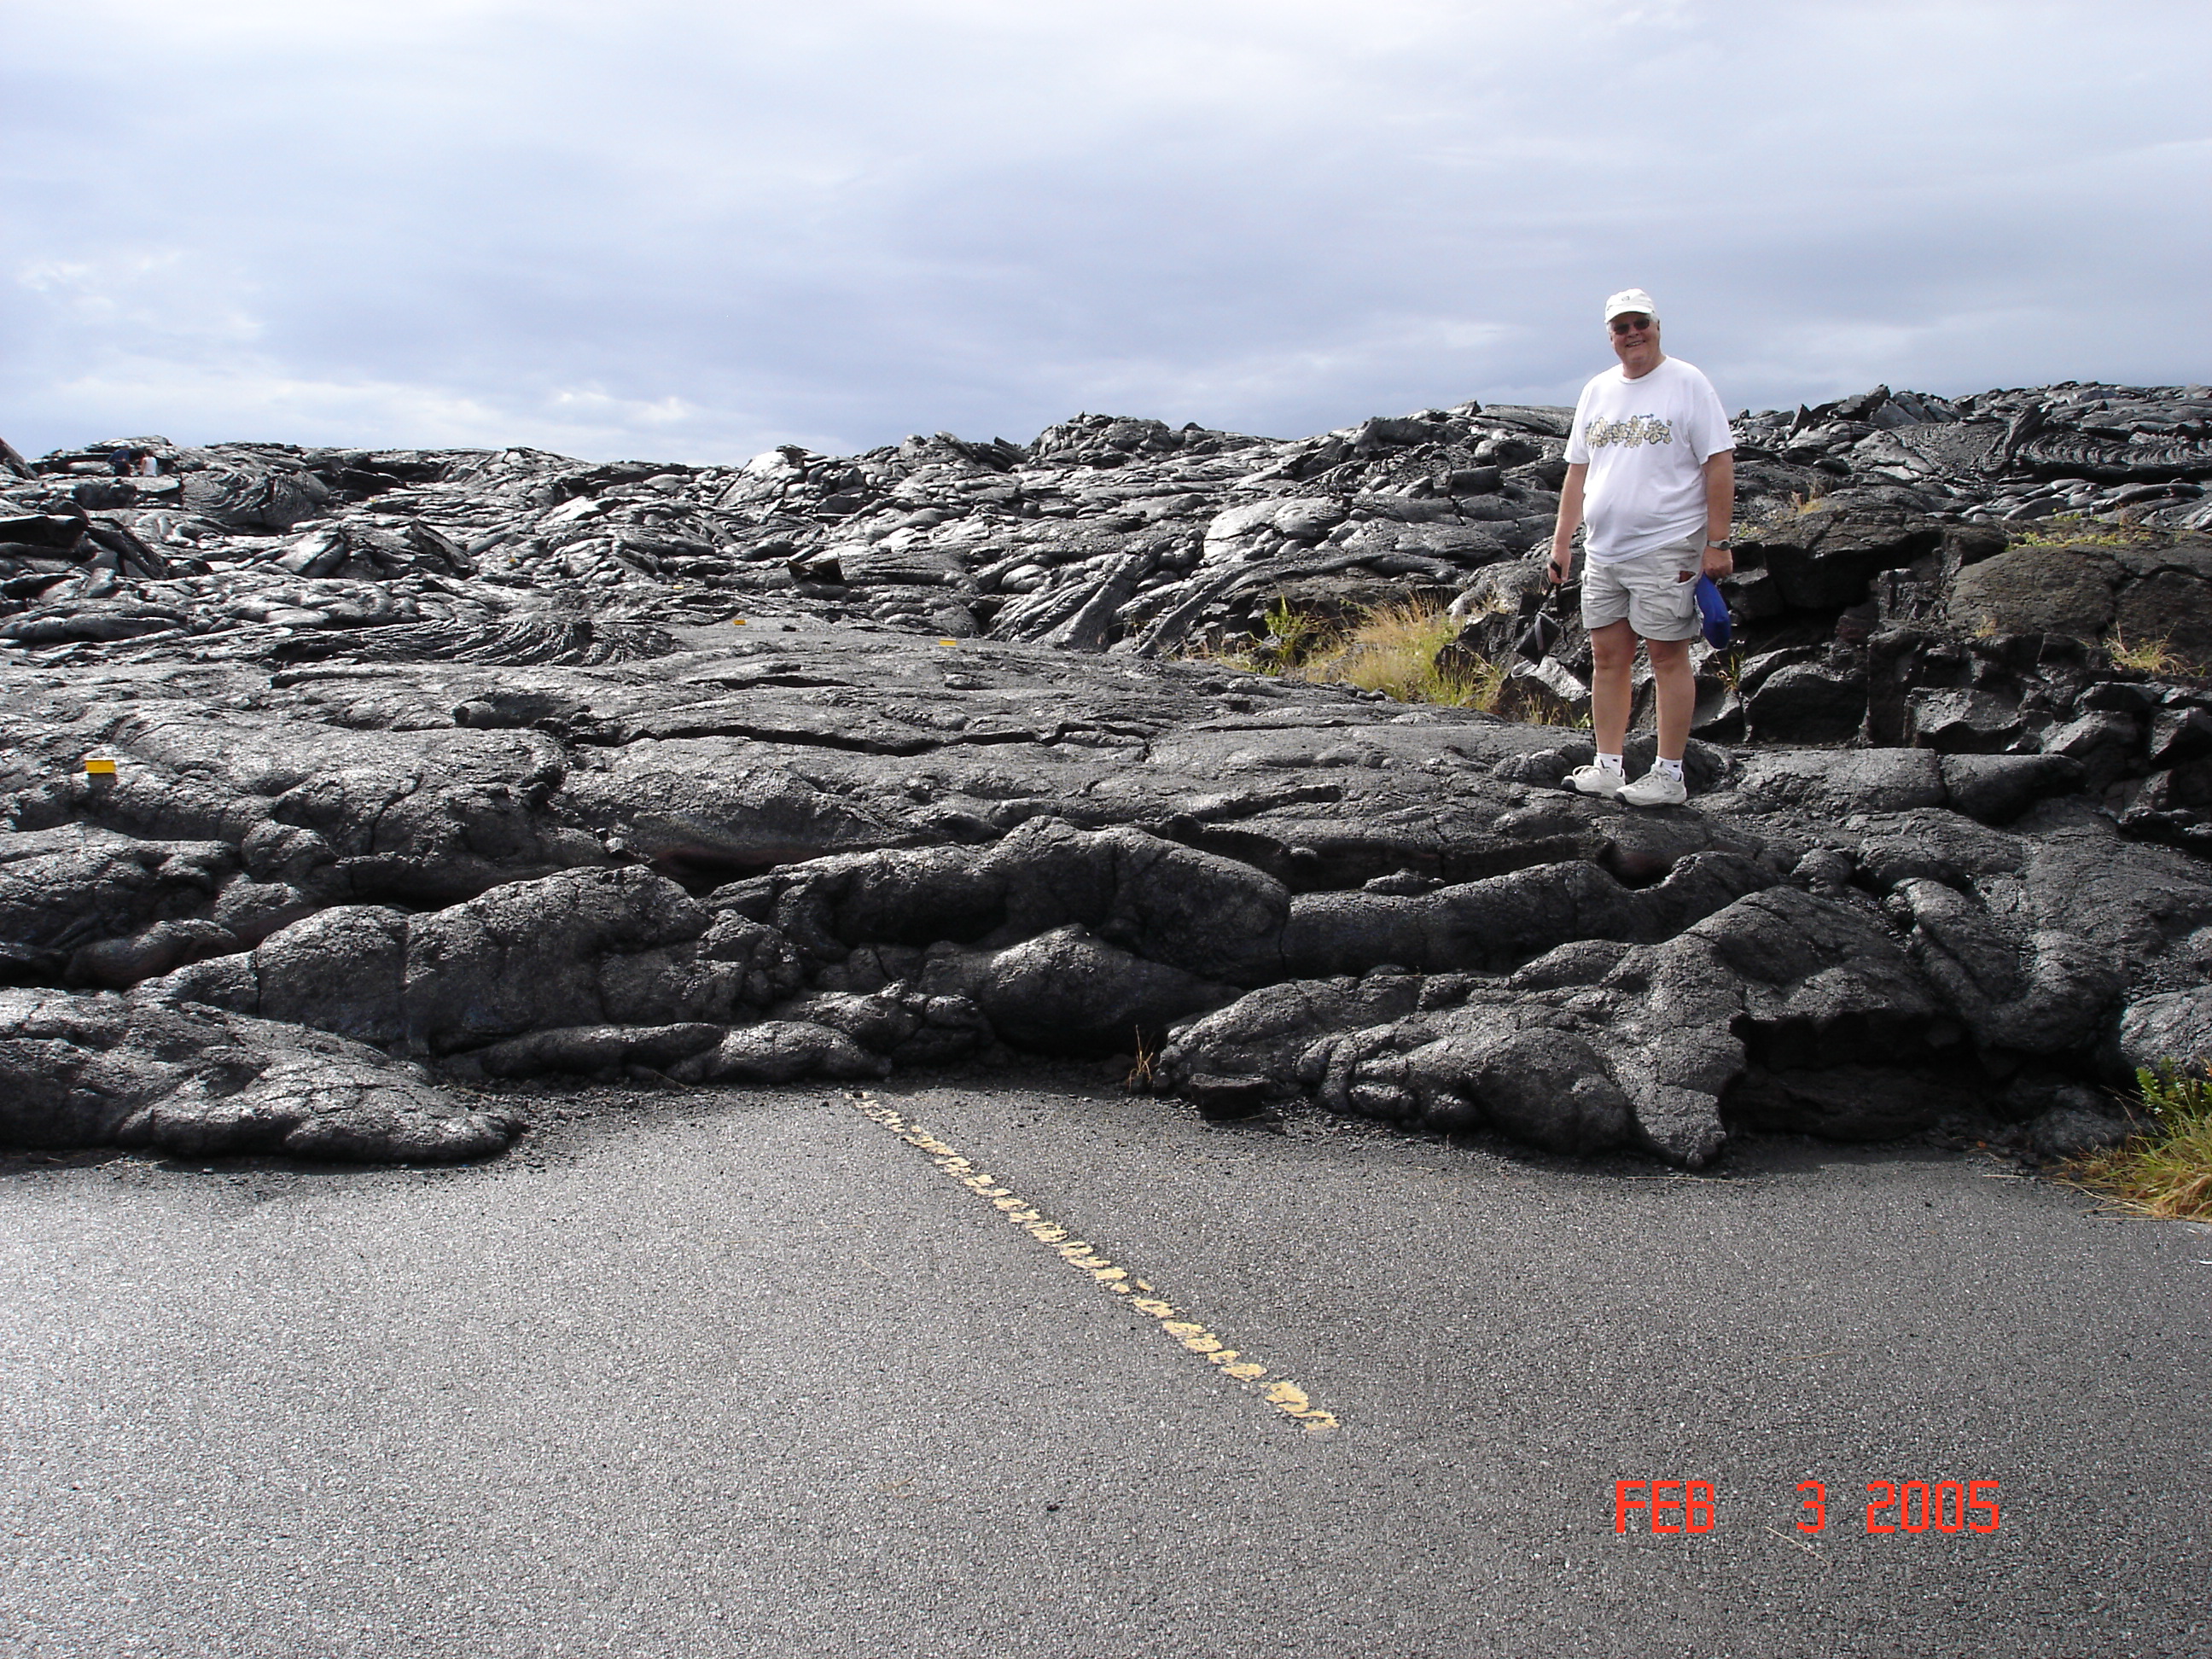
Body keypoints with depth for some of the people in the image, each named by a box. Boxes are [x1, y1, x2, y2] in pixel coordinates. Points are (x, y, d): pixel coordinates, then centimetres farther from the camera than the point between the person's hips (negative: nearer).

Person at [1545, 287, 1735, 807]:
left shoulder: (1687, 384, -4)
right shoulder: (1596, 392, 13)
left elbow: (1719, 465, -7)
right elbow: (1578, 469, 17)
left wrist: (1717, 543, -12)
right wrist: (1561, 541, 13)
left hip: (1666, 549, -6)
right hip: (1602, 550, 6)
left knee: (1668, 658, -1)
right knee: (1607, 657, 9)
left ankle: (1669, 775, 4)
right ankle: (1608, 767, 17)